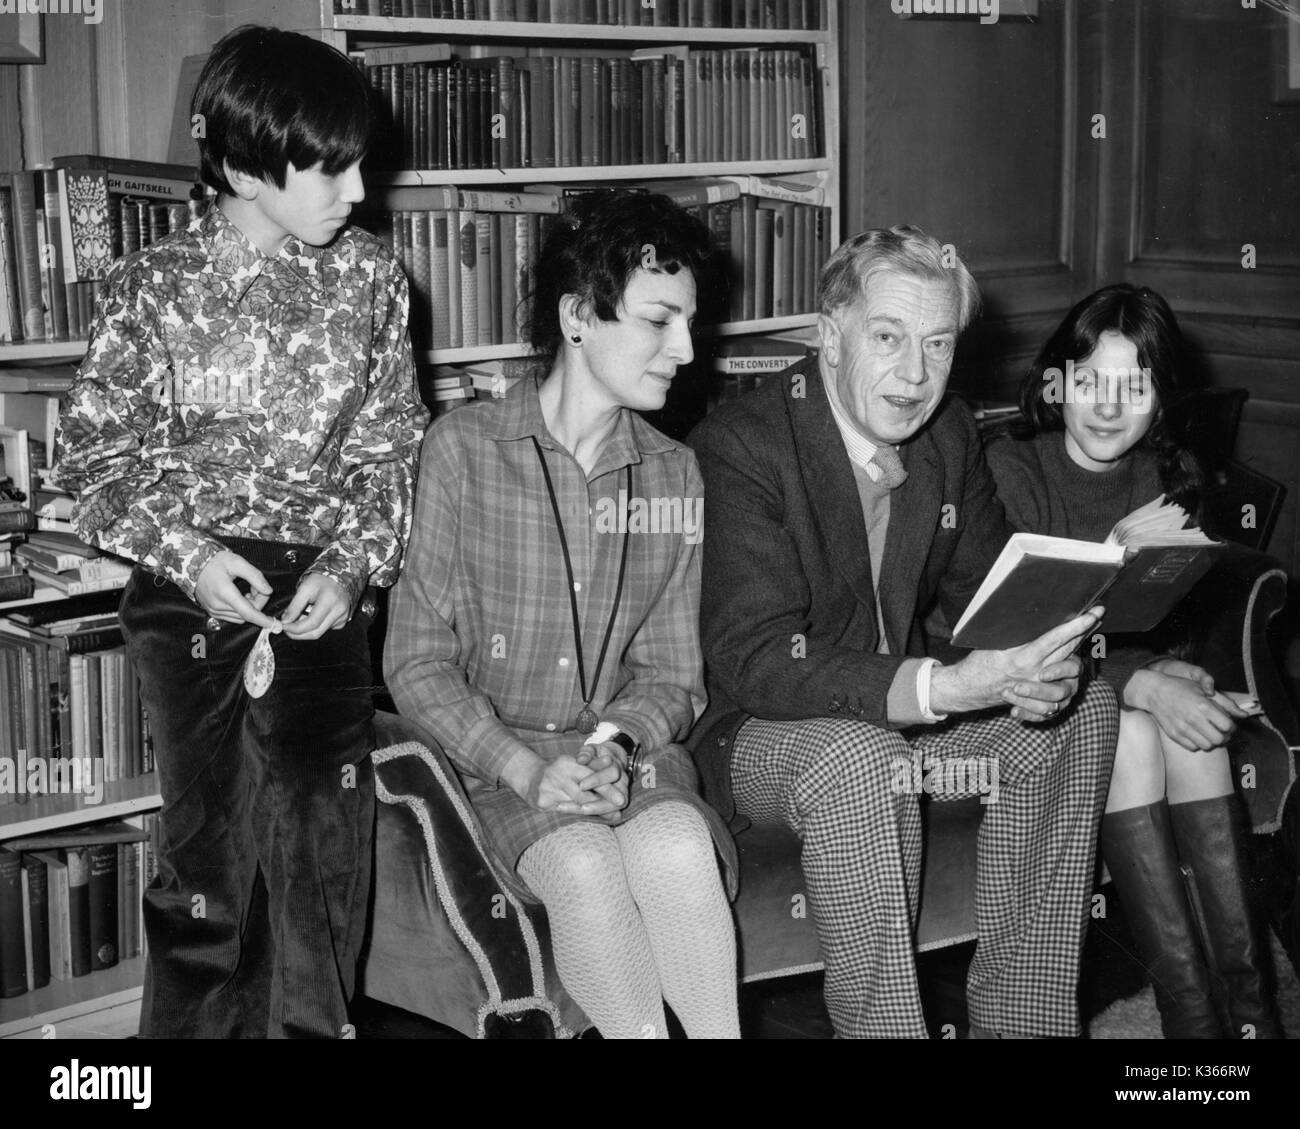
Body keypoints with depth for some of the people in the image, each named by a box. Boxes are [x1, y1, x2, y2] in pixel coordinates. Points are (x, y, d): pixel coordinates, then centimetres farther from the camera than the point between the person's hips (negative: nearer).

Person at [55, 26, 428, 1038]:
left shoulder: (369, 277, 4)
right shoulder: (157, 286, -2)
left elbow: (391, 448, 7)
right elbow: (95, 451, 2)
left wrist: (353, 564, -8)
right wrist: (186, 551, -13)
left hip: (323, 589, 2)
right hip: (190, 589, -2)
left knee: (326, 850, -3)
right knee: (210, 852, 1)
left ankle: (306, 1026, 14)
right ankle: (192, 1024, 18)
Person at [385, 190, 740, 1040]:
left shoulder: (673, 475, 7)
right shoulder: (463, 448, -4)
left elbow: (672, 676, 9)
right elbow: (418, 664, -5)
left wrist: (621, 741, -13)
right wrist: (524, 768, -18)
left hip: (630, 750, 3)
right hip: (493, 754, -2)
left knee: (676, 847, -30)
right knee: (586, 867, -32)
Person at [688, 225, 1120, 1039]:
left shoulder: (951, 437, 1)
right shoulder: (740, 448, -22)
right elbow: (755, 662, -30)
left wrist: (1033, 671, -22)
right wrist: (948, 686, -42)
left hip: (901, 714, 7)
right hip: (752, 734, -7)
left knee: (1083, 711, -9)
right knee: (859, 757, -37)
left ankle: (1021, 1016, -4)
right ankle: (882, 1025, -23)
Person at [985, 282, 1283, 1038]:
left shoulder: (1174, 477, 2)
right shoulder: (1010, 471, -12)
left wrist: (1173, 674, -22)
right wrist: (1142, 686, -34)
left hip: (1135, 673, 4)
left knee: (1193, 723, -27)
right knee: (1130, 733, -31)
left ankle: (1248, 996, -28)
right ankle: (1191, 1009, -31)